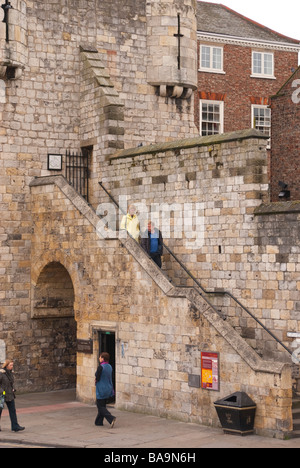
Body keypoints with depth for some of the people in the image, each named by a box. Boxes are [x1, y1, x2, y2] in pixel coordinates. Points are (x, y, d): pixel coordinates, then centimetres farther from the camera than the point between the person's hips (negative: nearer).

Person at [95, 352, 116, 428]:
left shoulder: (101, 367, -20)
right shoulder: (109, 367, 4)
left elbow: (97, 378, -18)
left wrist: (96, 380, 6)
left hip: (101, 389, -8)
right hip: (108, 389, 8)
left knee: (101, 406, -1)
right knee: (103, 406, 17)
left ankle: (111, 418, -17)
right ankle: (99, 422, 23)